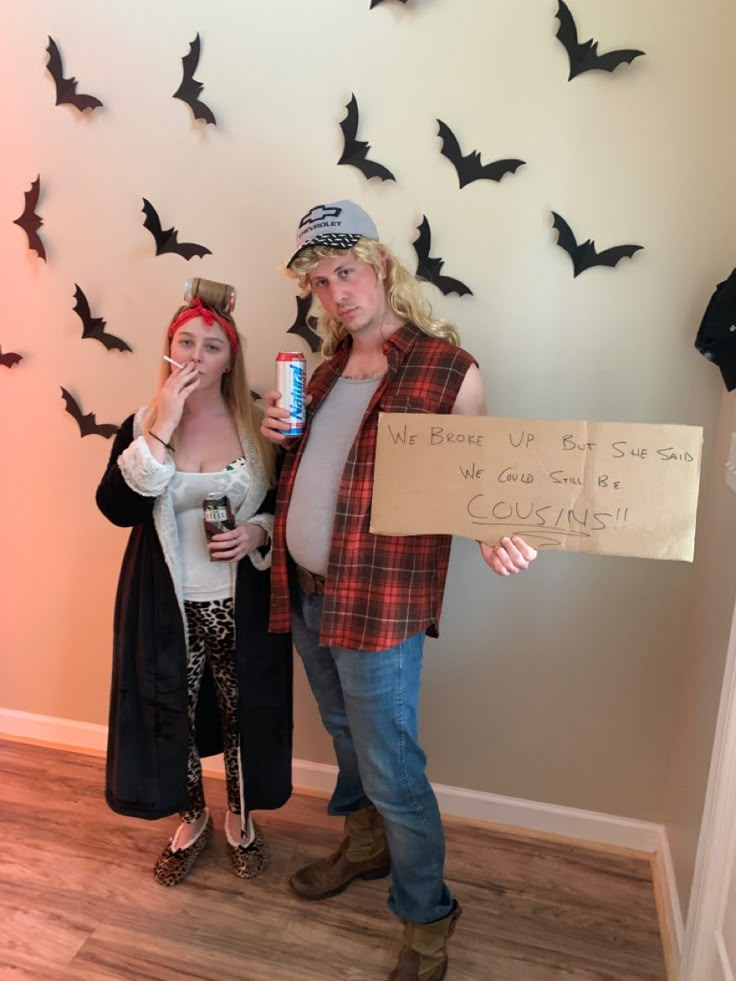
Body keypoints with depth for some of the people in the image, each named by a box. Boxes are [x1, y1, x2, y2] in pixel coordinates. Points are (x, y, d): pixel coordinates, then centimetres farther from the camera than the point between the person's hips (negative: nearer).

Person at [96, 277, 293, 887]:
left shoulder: (258, 426, -4)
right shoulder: (140, 425, -2)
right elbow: (117, 508, -17)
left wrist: (258, 532, -16)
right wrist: (161, 429, -24)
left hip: (242, 604, 0)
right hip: (166, 606, 1)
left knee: (243, 713, 13)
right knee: (171, 716, 14)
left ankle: (241, 821, 41)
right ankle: (192, 822, 42)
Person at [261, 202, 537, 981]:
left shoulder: (448, 369, -11)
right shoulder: (326, 371, 10)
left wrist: (495, 533, -29)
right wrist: (280, 431, -1)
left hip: (378, 601, -6)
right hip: (304, 591, 7)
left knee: (390, 768, 6)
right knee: (347, 738, 25)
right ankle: (365, 846, 50)